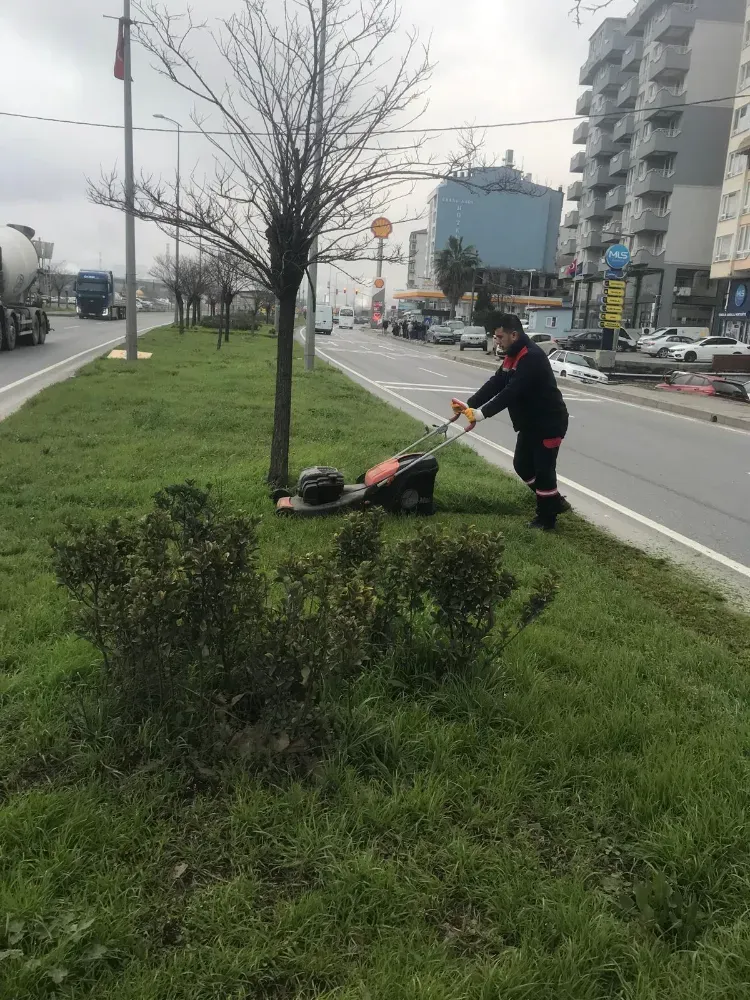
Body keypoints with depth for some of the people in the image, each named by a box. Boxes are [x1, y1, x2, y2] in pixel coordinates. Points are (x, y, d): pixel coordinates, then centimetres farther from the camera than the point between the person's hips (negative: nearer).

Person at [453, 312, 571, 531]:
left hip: (549, 423, -10)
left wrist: (482, 413, -37)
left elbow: (511, 392, -33)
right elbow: (495, 384, 4)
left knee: (543, 470, -2)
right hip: (530, 423, 10)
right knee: (522, 465, 15)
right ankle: (555, 502, 28)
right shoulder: (513, 356, 7)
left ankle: (546, 519, 12)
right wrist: (469, 405, -7)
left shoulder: (532, 357, -25)